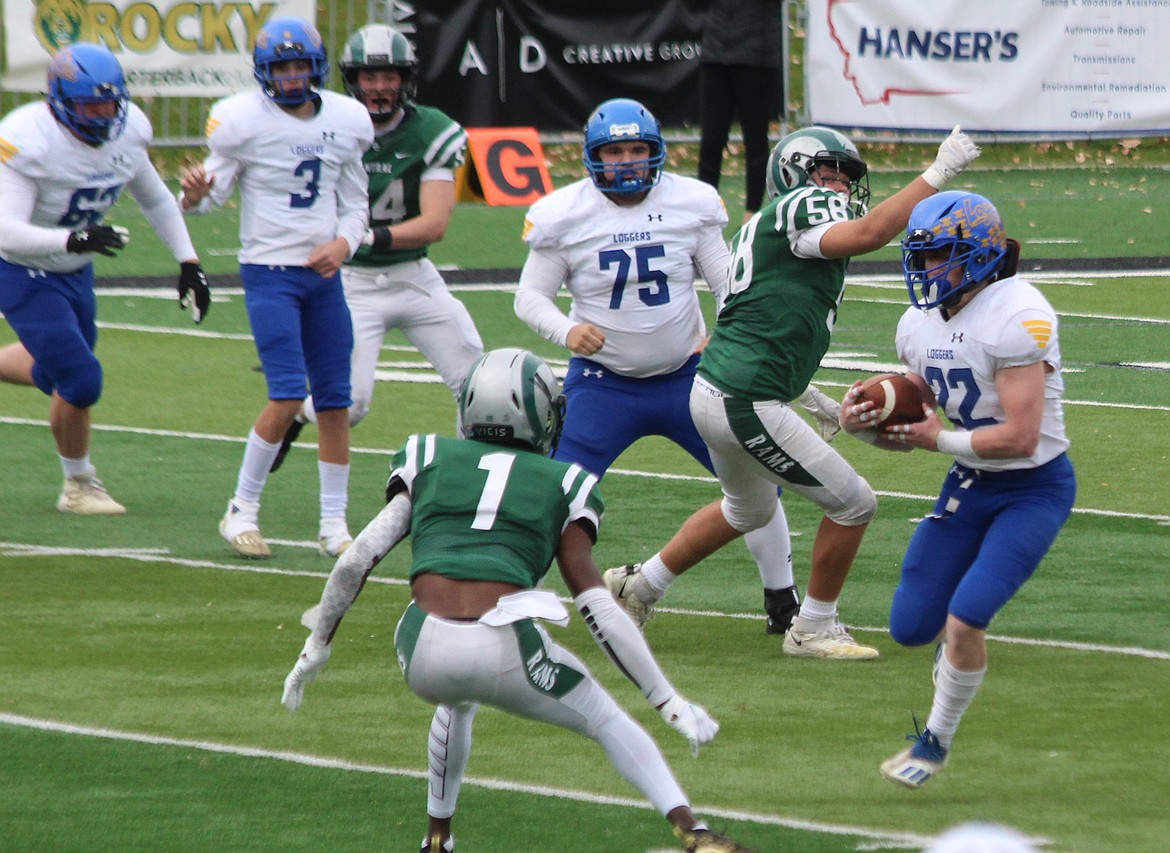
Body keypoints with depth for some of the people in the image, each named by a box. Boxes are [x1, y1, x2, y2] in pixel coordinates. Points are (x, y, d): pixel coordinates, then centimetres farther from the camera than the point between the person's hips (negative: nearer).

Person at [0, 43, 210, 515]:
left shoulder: (127, 131, -9)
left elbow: (155, 198, 10)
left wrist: (188, 262, 4)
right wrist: (75, 239, -50)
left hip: (75, 272, 7)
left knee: (56, 373, 21)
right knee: (80, 380, -9)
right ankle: (78, 486, 14)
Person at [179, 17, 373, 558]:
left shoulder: (346, 122, 4)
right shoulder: (243, 121, -9)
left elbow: (355, 204, 12)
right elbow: (216, 191, -4)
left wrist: (344, 242, -8)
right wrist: (195, 196, -27)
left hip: (323, 273, 5)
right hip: (268, 271, -5)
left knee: (334, 401, 5)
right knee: (288, 396, -15)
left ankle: (334, 524, 14)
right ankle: (242, 511, 0)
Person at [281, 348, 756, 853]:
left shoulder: (430, 460, 18)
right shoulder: (563, 486, 14)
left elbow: (356, 561, 12)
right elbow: (597, 606, 7)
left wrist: (316, 649, 23)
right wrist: (668, 701, 10)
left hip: (424, 654, 2)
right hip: (505, 650, -2)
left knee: (458, 702, 38)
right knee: (607, 722, 22)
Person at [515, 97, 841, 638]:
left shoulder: (691, 204, -4)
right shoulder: (564, 216, -8)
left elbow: (729, 284, 1)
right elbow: (530, 296, -4)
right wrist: (565, 331, -24)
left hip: (686, 377, 2)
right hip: (603, 385, -2)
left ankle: (783, 603, 16)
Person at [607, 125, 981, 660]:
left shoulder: (763, 228, 18)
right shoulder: (799, 210, -12)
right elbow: (867, 234, -30)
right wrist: (937, 173, -27)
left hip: (713, 390, 10)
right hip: (747, 405, -10)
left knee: (748, 509, 35)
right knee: (853, 504, 2)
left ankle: (639, 588, 42)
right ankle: (813, 630, 15)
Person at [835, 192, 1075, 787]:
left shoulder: (1016, 317, -25)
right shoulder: (920, 323, 0)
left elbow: (1020, 438, -28)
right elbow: (913, 425, 10)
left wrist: (942, 440, -16)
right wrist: (862, 425, -10)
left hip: (1035, 488, -7)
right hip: (969, 486, 7)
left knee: (964, 620, -18)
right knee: (911, 628, 5)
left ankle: (937, 741, 5)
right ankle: (961, 644, 42)